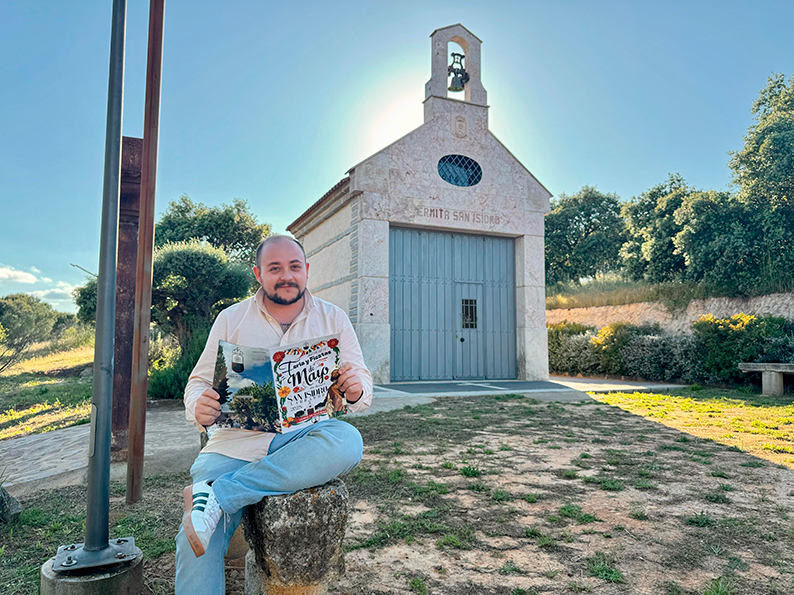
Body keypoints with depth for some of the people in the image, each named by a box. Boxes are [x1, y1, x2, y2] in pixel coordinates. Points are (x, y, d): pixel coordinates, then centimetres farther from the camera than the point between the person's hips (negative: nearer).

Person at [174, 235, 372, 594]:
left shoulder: (333, 319, 10)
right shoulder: (230, 320, 10)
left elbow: (363, 385, 11)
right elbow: (200, 381, 10)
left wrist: (355, 390, -15)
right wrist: (199, 409, -14)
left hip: (303, 439, 1)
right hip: (237, 440, 0)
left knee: (347, 442, -35)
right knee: (195, 541, -23)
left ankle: (216, 496, -28)